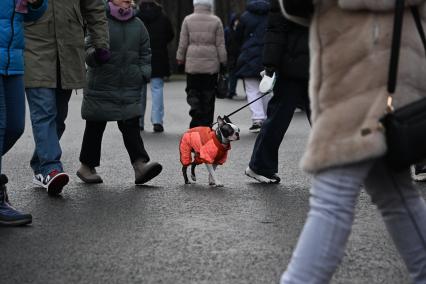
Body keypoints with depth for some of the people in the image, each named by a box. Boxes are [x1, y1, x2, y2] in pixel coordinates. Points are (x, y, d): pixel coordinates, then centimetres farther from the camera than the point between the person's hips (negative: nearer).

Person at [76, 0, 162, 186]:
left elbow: (145, 54, 17)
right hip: (101, 86, -3)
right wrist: (95, 54, -30)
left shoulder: (138, 25, 10)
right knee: (95, 127, 6)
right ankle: (86, 166, 19)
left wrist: (144, 73, 2)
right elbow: (88, 49, -7)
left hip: (129, 88, 3)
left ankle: (140, 165, -12)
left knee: (131, 125, -5)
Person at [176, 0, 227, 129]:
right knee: (209, 94, 7)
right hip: (211, 65, 0)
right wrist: (223, 62, 8)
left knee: (192, 90, 10)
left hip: (192, 64, 0)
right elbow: (220, 44, 0)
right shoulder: (216, 21, -1)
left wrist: (180, 59, 14)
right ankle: (206, 124, 10)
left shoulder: (188, 20, 0)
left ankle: (195, 109, -18)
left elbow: (183, 43, 3)